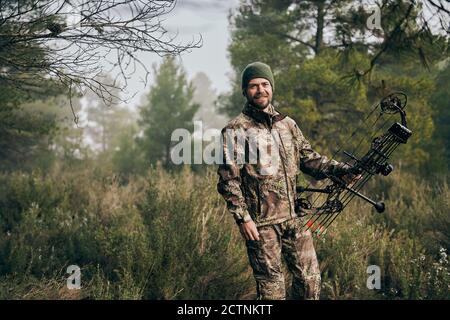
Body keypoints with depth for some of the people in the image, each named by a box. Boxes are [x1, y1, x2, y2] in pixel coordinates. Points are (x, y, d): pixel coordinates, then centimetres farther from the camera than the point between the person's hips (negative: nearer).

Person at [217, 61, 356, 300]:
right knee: (271, 285, 2)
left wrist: (340, 169, -2)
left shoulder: (287, 124, 12)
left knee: (310, 277, 10)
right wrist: (242, 218, -16)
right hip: (261, 222, -5)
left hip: (294, 217, 6)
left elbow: (308, 158, 14)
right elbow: (228, 180, -10)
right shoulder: (235, 131, -6)